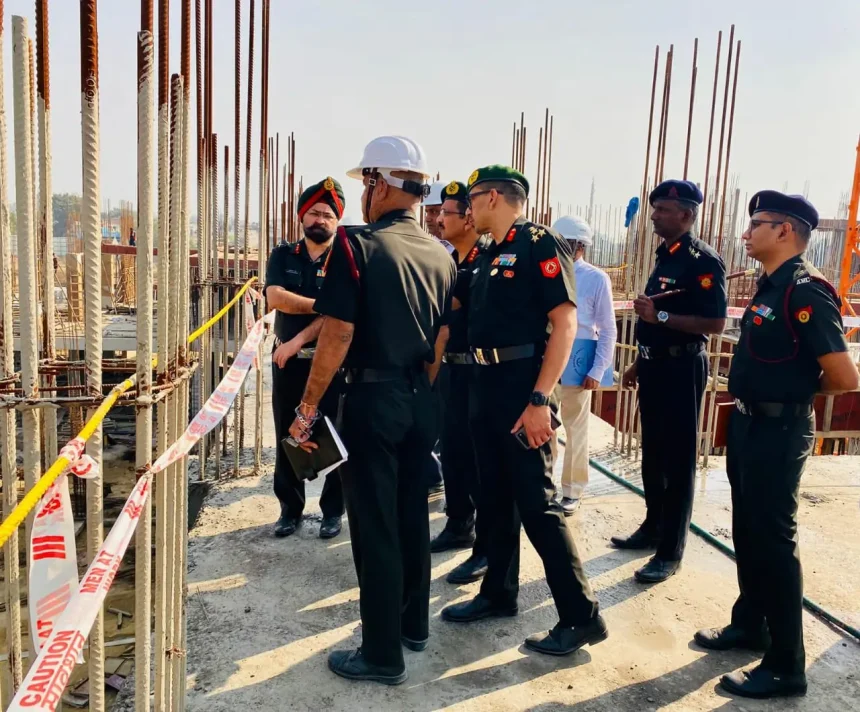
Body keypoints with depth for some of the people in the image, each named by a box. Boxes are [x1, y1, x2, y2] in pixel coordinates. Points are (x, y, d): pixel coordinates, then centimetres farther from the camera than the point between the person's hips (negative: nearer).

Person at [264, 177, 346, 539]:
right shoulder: (282, 256, 6)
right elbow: (275, 297, -11)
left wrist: (298, 341, -19)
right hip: (287, 362, 3)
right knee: (287, 438, 10)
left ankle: (333, 511, 18)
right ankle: (290, 509, 23)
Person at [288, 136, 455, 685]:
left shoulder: (359, 244, -13)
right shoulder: (441, 255, 6)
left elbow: (337, 338, -17)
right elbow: (440, 343, 12)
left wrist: (308, 409, -10)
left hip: (373, 399, -6)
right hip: (421, 402, 7)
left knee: (375, 525, 3)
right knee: (412, 515, 18)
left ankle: (383, 655, 15)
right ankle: (414, 623, 34)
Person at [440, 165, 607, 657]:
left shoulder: (539, 243, -10)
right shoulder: (487, 257, 15)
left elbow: (566, 323, -18)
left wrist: (540, 400, -24)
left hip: (523, 389, -8)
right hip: (486, 387, 8)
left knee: (537, 503, -5)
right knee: (496, 497, 15)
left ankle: (582, 616, 7)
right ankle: (499, 593, 30)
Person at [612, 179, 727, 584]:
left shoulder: (703, 261, -14)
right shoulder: (665, 257, 13)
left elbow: (715, 323, -22)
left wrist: (659, 315, -25)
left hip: (681, 369, -9)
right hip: (655, 366, 9)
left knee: (678, 459, -1)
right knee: (652, 454, 17)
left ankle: (671, 551, 8)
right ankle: (653, 528, 31)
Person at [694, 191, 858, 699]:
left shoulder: (805, 290, -19)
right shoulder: (770, 285, 10)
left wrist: (799, 393, -5)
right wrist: (768, 396, 5)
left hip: (778, 430, -9)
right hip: (750, 423, 10)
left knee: (773, 538, -1)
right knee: (748, 530, 19)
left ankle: (786, 666, 13)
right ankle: (750, 624, 37)